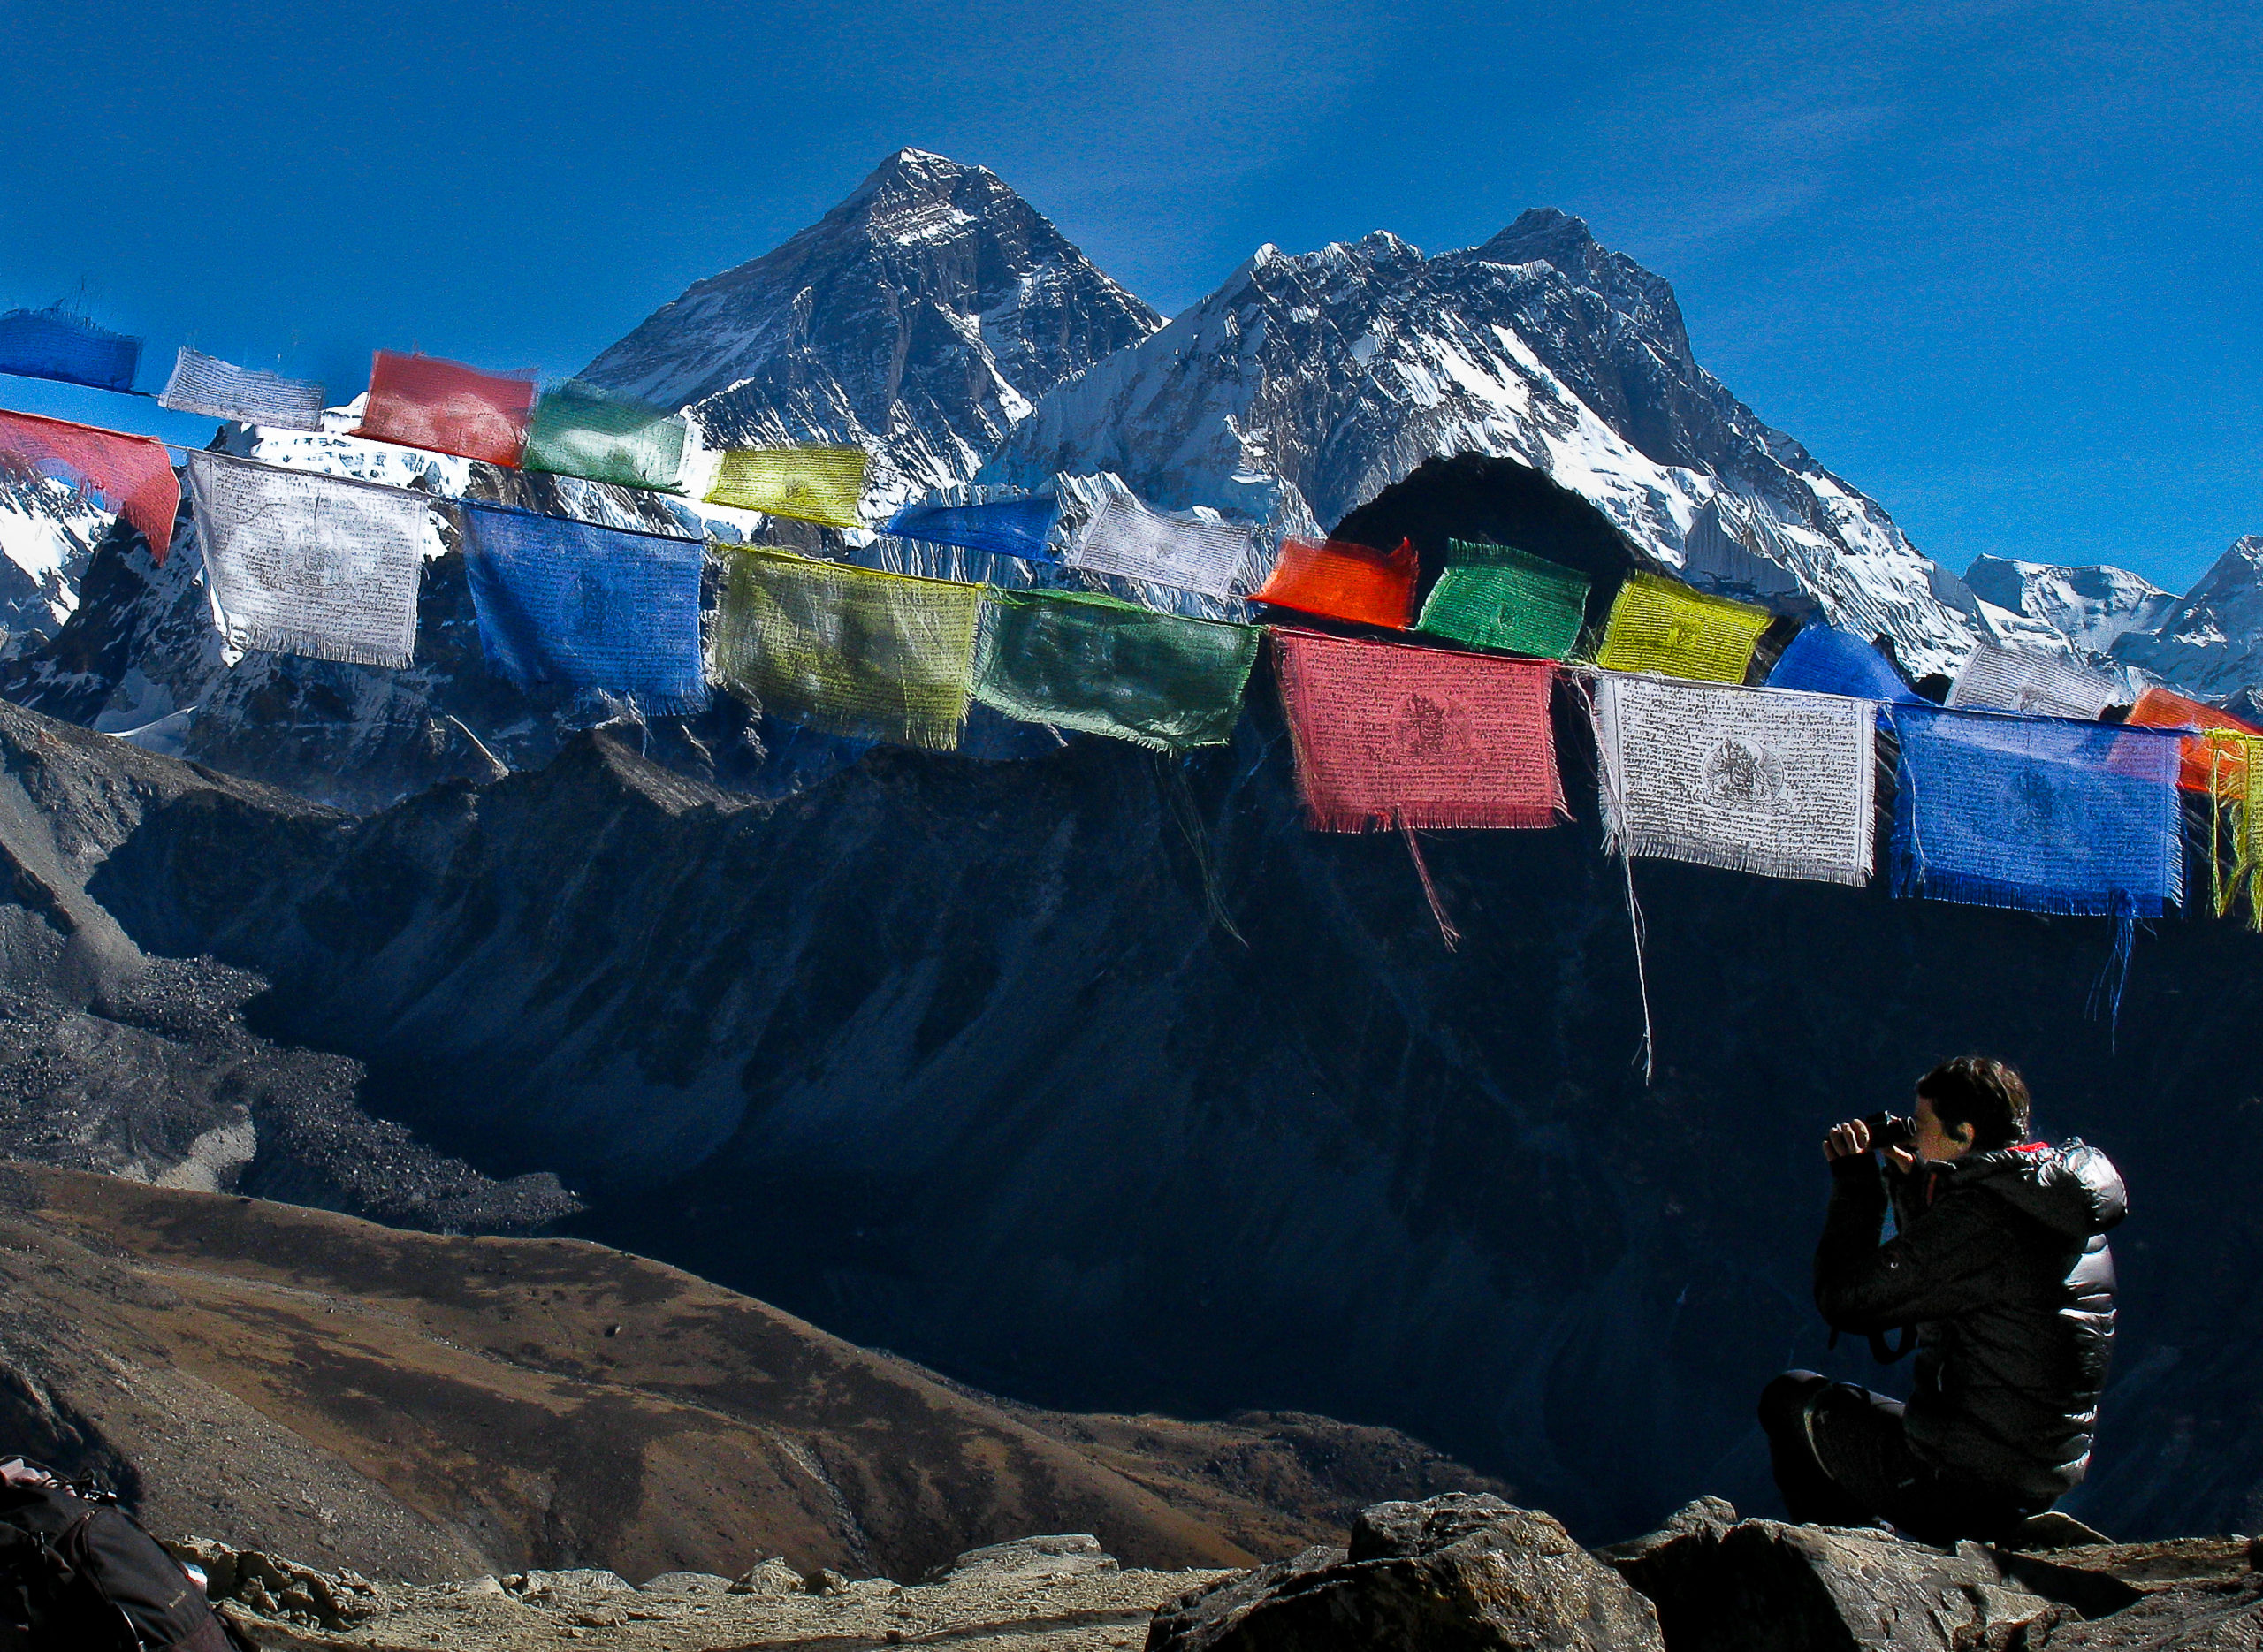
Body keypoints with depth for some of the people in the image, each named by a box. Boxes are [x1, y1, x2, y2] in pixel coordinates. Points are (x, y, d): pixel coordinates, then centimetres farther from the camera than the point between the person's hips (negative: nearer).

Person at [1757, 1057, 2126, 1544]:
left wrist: (1853, 1183, -6)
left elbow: (1844, 1299, -18)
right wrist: (1912, 1184, 16)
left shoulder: (1977, 1216, -22)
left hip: (1961, 1491, -9)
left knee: (1791, 1399, 10)